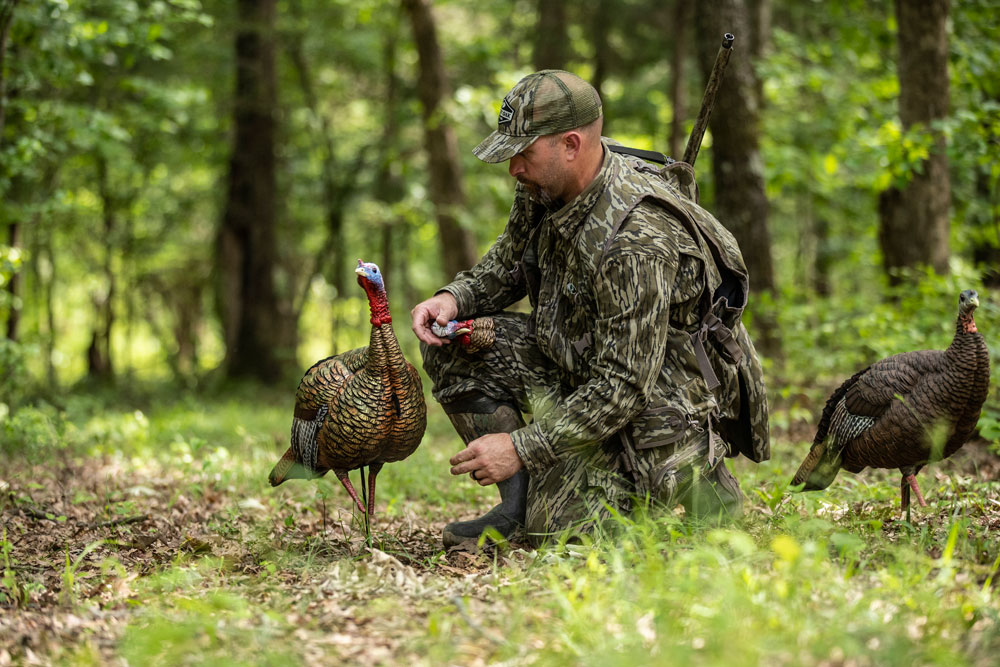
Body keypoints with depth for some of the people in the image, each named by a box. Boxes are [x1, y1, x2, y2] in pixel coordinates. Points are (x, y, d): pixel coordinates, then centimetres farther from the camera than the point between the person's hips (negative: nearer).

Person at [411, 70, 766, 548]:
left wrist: (522, 448, -29)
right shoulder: (544, 189, -7)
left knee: (555, 527, -16)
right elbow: (506, 265, 14)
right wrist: (454, 297, -9)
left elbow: (622, 389, -31)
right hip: (573, 372, 9)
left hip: (648, 410, -8)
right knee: (449, 340, -5)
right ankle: (518, 503, -1)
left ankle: (693, 479, 6)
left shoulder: (635, 243, -33)